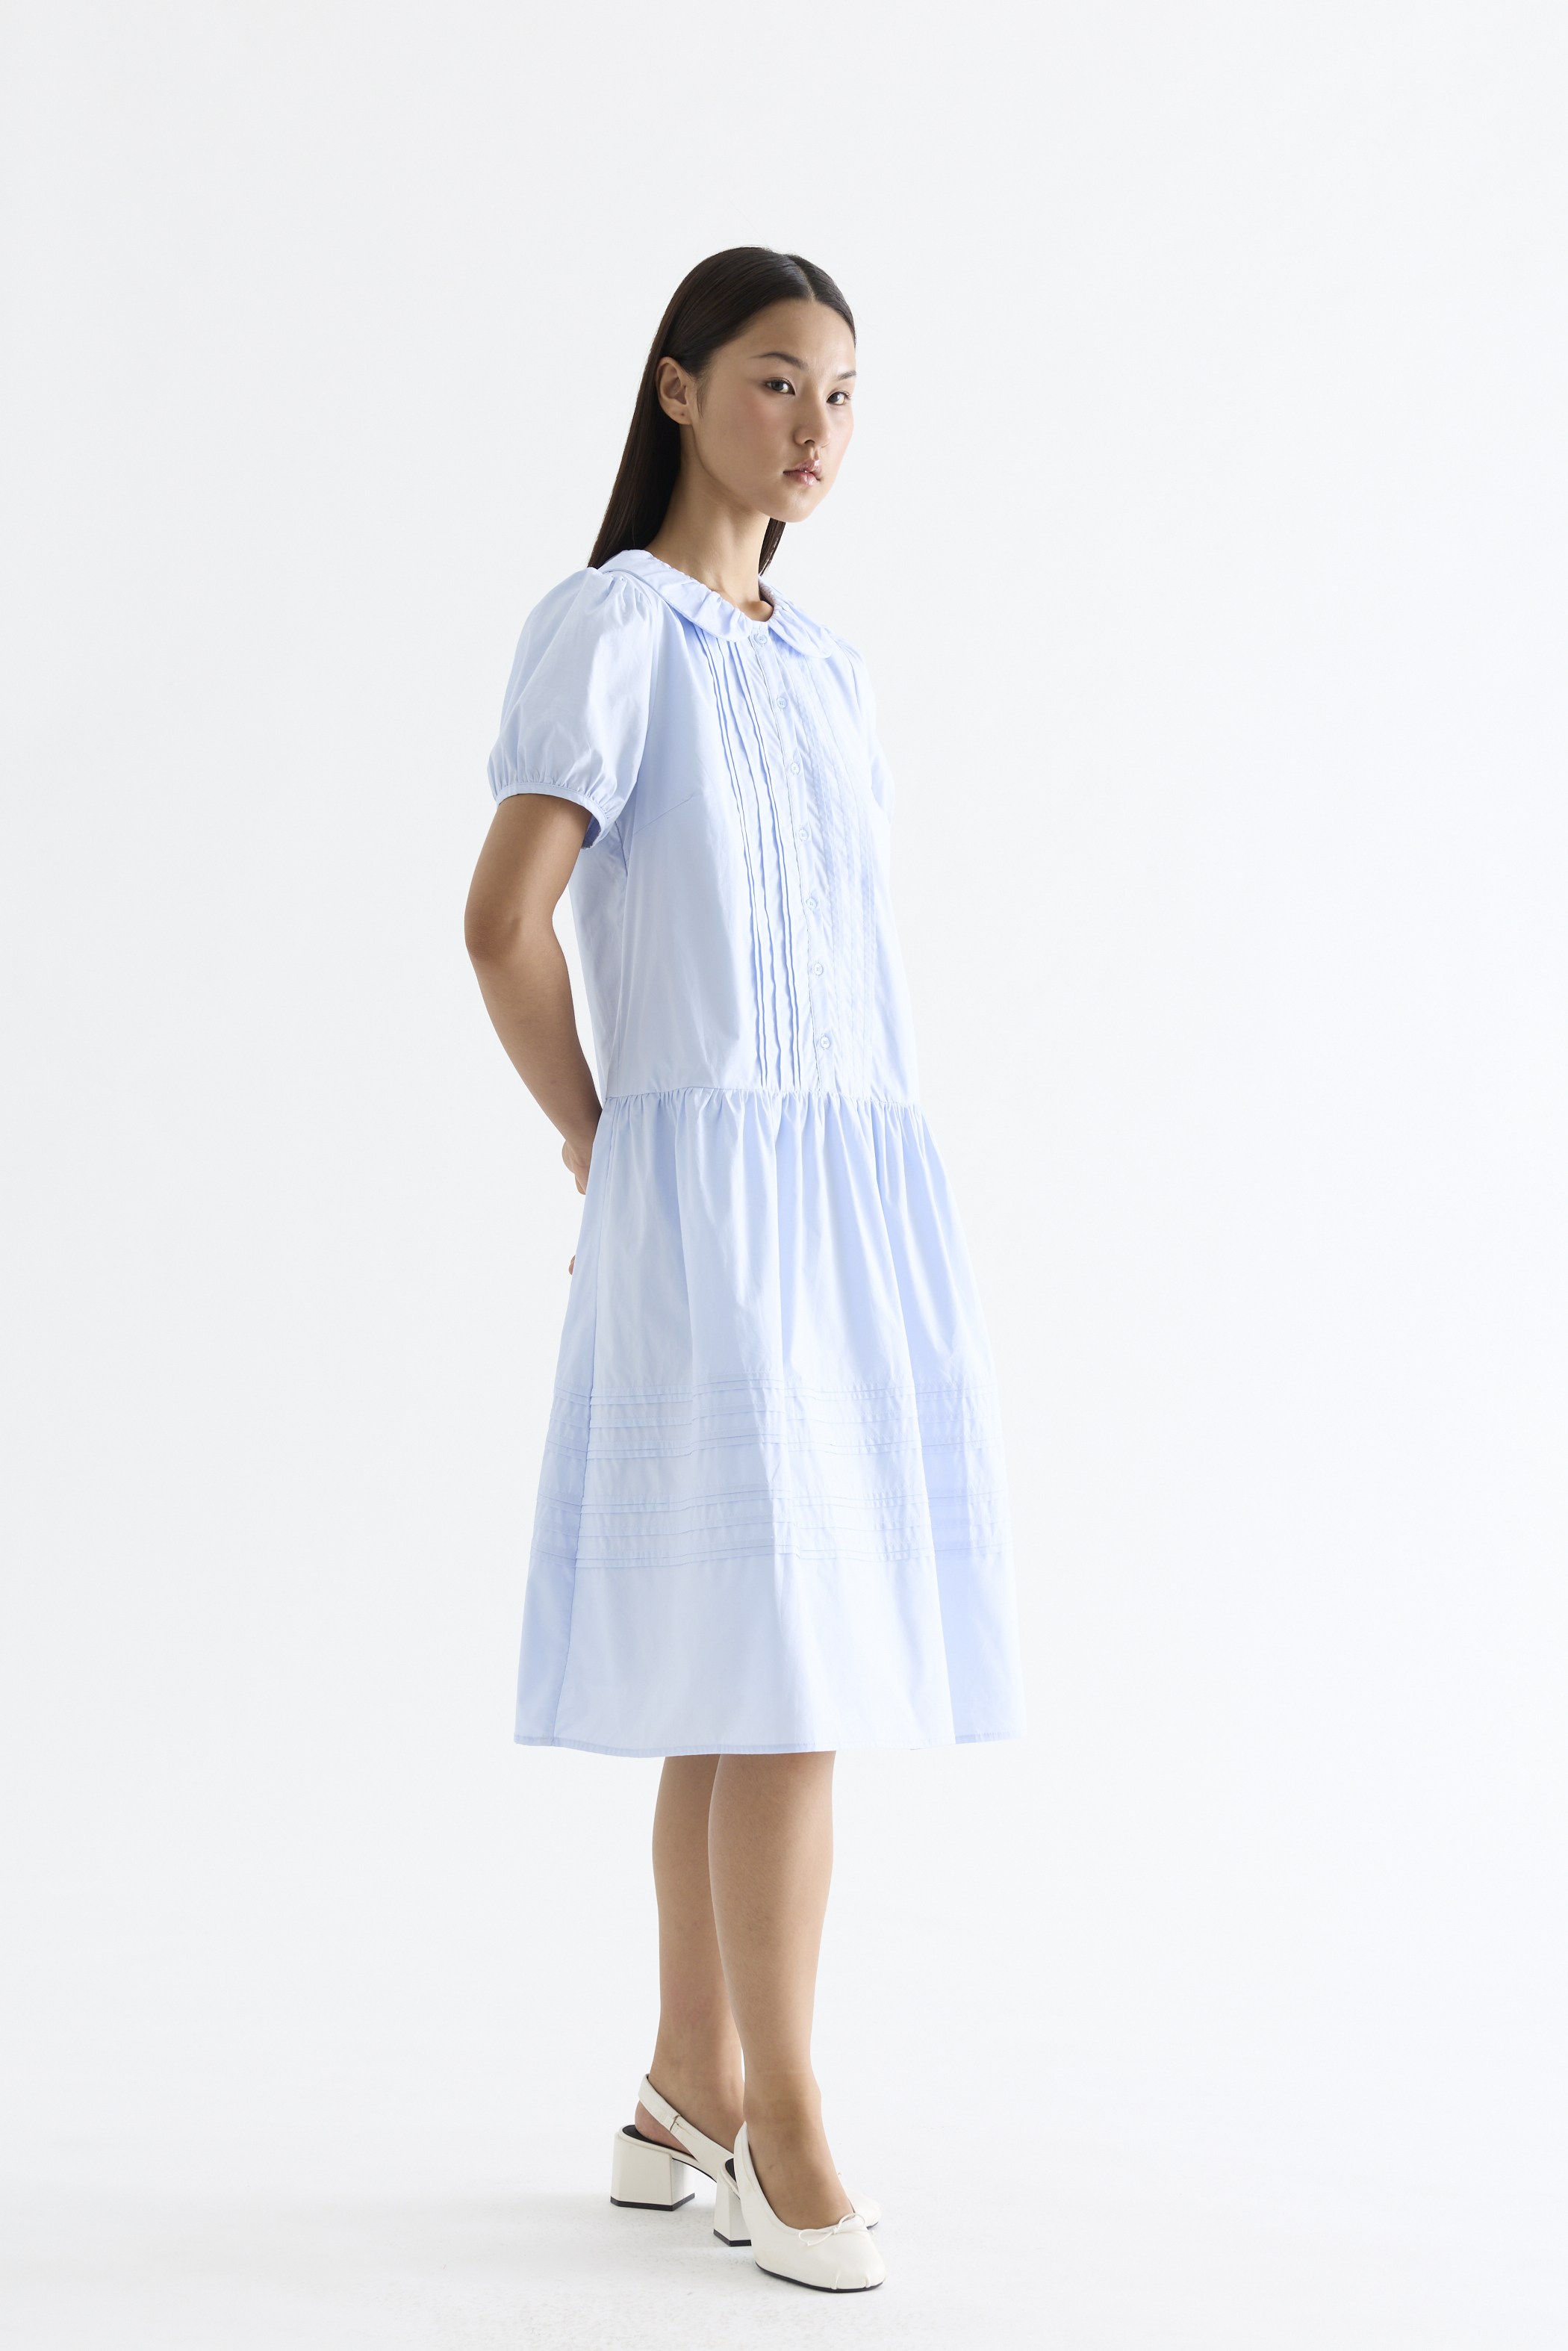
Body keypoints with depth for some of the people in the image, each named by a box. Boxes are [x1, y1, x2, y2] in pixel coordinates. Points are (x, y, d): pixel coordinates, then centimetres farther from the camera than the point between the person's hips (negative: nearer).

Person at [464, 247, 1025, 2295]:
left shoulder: (828, 668, 19)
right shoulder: (613, 623, -3)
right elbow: (505, 921, -12)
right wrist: (604, 1156, -2)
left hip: (867, 1186, 7)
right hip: (718, 1184, -7)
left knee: (757, 1665, 9)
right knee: (778, 1665, -8)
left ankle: (692, 2101, 20)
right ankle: (782, 2131, 3)